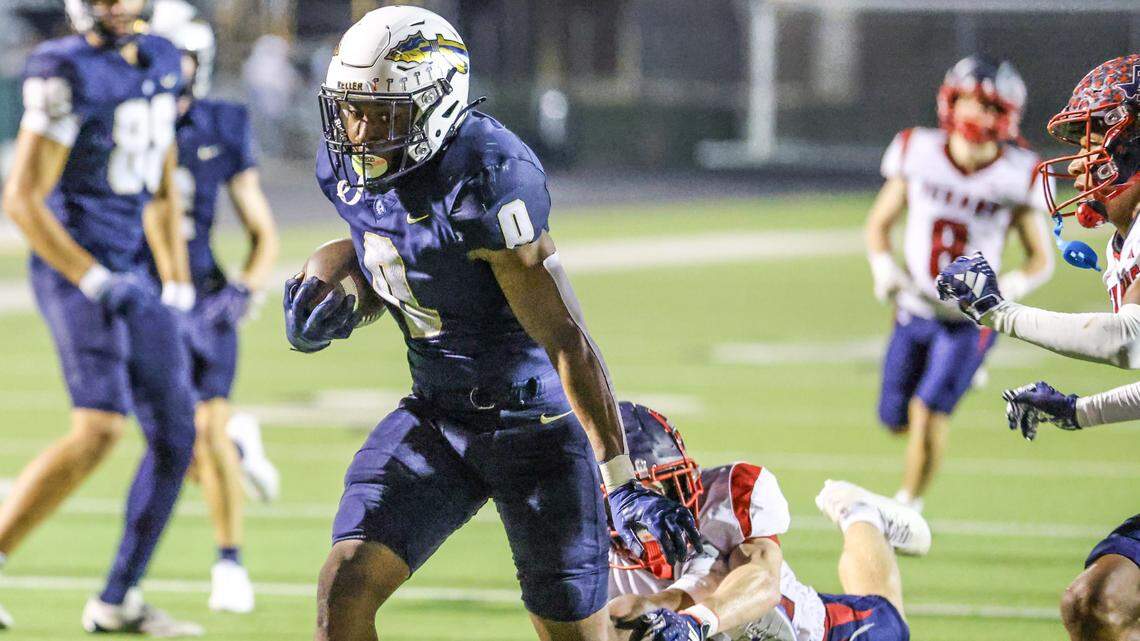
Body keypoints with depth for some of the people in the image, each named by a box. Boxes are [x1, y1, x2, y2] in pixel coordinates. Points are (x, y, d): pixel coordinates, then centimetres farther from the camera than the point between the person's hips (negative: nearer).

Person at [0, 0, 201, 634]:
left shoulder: (161, 62, 10)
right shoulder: (68, 72, -15)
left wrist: (178, 290, 16)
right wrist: (96, 283, -19)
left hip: (132, 275, 8)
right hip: (75, 268, -8)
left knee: (176, 435, 7)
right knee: (99, 429, -22)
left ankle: (119, 600, 17)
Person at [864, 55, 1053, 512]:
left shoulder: (1016, 176, -13)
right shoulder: (918, 153, -9)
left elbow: (1040, 259, -2)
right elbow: (879, 223, 5)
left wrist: (1007, 290, -21)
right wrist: (883, 268, -14)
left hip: (971, 319, -3)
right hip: (915, 310, 3)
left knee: (928, 410, -18)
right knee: (895, 419, 11)